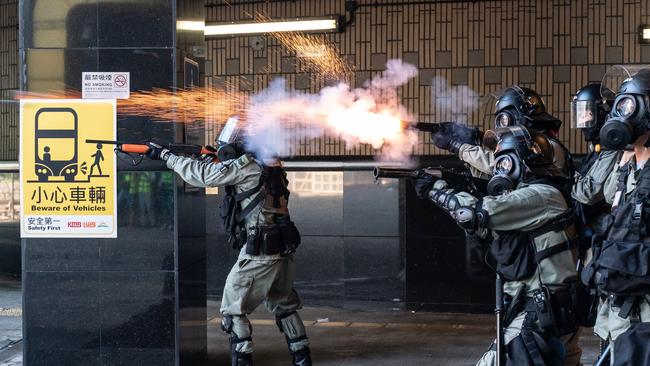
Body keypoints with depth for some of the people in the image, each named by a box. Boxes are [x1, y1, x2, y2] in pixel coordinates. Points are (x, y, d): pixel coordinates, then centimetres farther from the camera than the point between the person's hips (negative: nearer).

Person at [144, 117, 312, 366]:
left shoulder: (246, 167, -11)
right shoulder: (269, 166, 12)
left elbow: (201, 174, -7)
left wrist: (164, 155, 2)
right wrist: (214, 159, 11)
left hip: (259, 252, -8)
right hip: (283, 250, 8)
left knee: (234, 308, 3)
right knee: (283, 305, 21)